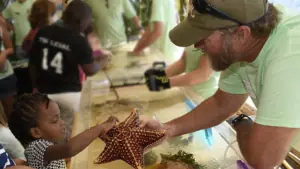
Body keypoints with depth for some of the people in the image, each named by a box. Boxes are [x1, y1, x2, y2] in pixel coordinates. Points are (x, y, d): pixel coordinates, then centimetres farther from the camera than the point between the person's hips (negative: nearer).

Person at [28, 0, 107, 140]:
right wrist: (103, 60, 8)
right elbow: (90, 70, -12)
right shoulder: (79, 40, -15)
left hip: (44, 92, 5)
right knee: (72, 133, 10)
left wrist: (36, 86, 20)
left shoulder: (43, 33, 1)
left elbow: (32, 62, 7)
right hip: (70, 93, -4)